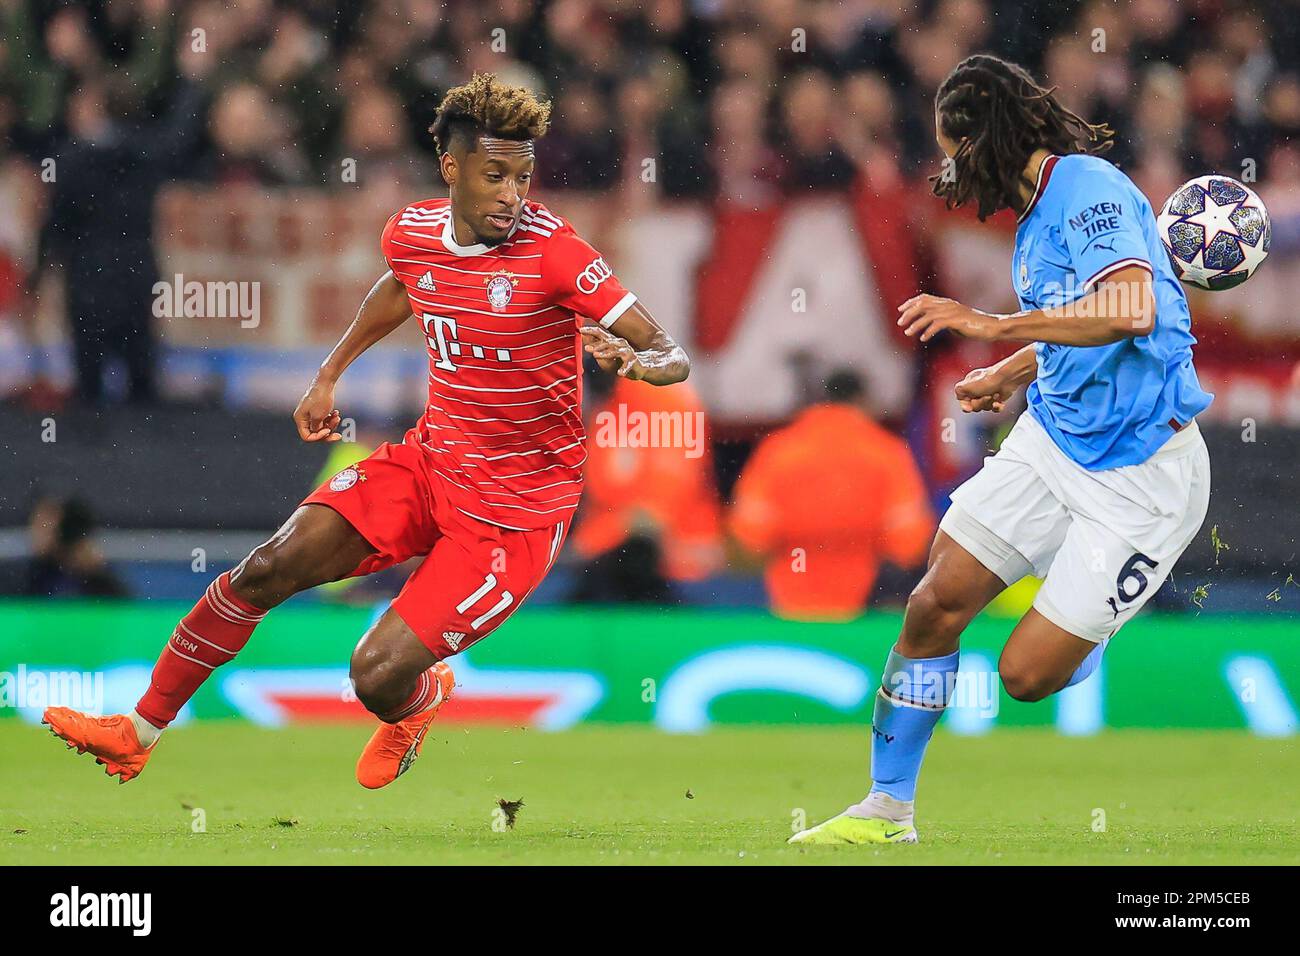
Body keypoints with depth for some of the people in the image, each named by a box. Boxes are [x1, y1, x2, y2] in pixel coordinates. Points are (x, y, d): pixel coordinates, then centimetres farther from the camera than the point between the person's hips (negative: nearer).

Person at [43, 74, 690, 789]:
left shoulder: (552, 249, -19)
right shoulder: (412, 232, -2)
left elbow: (672, 354, -20)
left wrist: (635, 361, -42)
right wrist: (330, 372, 32)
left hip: (517, 508, -5)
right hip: (430, 461, 5)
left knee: (378, 678, -14)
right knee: (270, 566, -10)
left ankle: (423, 698, 26)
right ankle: (139, 732, 6)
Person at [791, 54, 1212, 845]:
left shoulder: (1089, 189, -19)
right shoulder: (1040, 213, 10)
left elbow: (1132, 311, -34)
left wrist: (992, 326, -31)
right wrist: (1012, 374, 33)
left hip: (1138, 474, -9)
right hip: (1053, 439, 9)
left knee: (1028, 673, -7)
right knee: (936, 604, -2)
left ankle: (1096, 632, 26)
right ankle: (887, 810, 8)